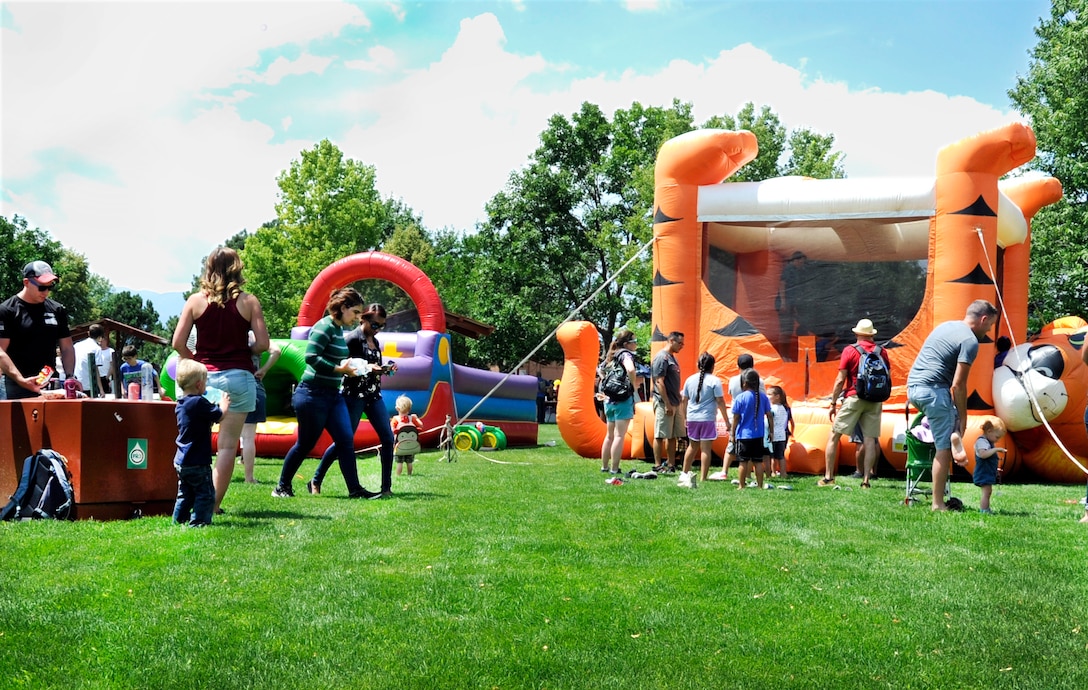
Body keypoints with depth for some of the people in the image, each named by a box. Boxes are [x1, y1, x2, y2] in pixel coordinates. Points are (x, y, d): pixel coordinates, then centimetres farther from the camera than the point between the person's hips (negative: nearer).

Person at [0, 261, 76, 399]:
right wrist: (21, 380, -21)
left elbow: (67, 348, 14)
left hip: (51, 386, 4)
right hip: (18, 387, -4)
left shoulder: (57, 310, 12)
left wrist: (70, 377, -3)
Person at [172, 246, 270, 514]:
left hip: (204, 378, 2)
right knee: (228, 444, 0)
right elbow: (263, 344, -5)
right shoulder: (248, 301, -1)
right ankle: (214, 503, -1)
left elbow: (178, 343, -2)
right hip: (239, 377, -1)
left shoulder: (195, 301, 2)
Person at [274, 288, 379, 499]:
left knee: (346, 440, 2)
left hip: (333, 395, 9)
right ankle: (282, 487, 17)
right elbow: (311, 357, -26)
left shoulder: (339, 329, 12)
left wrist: (352, 368, 5)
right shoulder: (325, 327, -15)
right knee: (305, 443, 2)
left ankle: (355, 489, 3)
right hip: (313, 394, -9)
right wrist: (339, 369, -24)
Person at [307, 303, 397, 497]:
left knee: (387, 438, 0)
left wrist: (386, 369, 2)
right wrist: (367, 367, -24)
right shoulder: (352, 339, -9)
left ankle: (386, 487, 5)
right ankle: (315, 482, 11)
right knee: (344, 441, -2)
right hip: (353, 395, -7)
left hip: (374, 395, 7)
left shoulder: (375, 341, 14)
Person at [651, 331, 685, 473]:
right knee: (660, 435, -4)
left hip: (675, 403, 10)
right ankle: (657, 466, 0)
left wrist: (677, 401, 17)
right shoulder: (662, 357, -13)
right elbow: (659, 382, -18)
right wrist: (667, 404, -21)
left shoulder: (672, 357, 16)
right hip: (664, 403, -10)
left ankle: (671, 464, 18)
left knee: (673, 435, 12)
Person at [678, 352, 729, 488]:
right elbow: (720, 401, -7)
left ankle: (684, 474, 23)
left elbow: (684, 400, 11)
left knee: (693, 446, 20)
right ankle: (703, 479, -2)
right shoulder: (714, 381, -6)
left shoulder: (690, 379, 7)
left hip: (692, 418, 5)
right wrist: (727, 420, -1)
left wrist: (685, 417, 22)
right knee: (705, 448, -1)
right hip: (708, 418, -4)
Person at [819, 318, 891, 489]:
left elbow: (840, 381, -6)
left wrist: (833, 404, 0)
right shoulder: (882, 352, 5)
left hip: (853, 398, -3)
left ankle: (828, 477, 1)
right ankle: (866, 479, -1)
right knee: (870, 439, 4)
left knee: (834, 436, 4)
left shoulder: (850, 351, -5)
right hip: (875, 401, 3)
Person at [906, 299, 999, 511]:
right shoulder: (970, 341, -8)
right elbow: (958, 385, -13)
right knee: (943, 449, -3)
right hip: (932, 389, -9)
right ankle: (938, 504, -2)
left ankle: (954, 438, 1)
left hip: (912, 385, 9)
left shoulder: (946, 326, 19)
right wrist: (962, 418, -5)